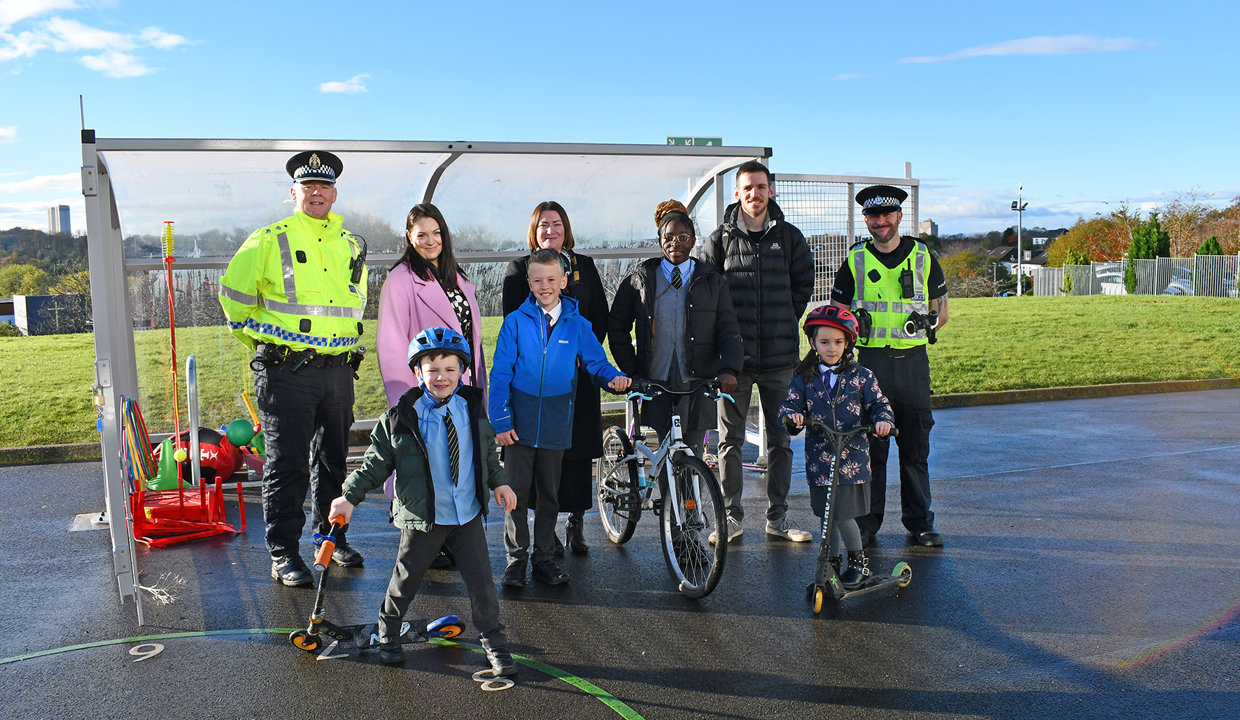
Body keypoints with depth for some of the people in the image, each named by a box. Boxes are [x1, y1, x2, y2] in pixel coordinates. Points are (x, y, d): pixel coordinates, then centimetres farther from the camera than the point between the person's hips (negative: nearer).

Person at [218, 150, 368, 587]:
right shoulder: (270, 240, -4)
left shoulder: (351, 246, 13)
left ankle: (331, 537, 30)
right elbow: (234, 294, 2)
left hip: (339, 371, 5)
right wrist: (262, 343, 5)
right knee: (287, 464, -2)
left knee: (333, 460, 15)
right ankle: (283, 554, 8)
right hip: (286, 372, -5)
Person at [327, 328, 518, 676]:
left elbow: (487, 450, 18)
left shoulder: (472, 407, 2)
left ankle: (494, 643, 18)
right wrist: (349, 496, -7)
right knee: (406, 579, 13)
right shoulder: (401, 417, -9)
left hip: (468, 515, 2)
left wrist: (499, 482, 15)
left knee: (480, 579, 2)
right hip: (422, 517, -2)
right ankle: (388, 634, 39)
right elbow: (376, 462, -3)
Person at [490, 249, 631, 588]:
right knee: (517, 491, 4)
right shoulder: (516, 322, -3)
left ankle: (543, 556, 26)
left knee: (550, 493, 12)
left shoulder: (577, 325, 2)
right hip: (520, 422, -1)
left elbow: (596, 361, 5)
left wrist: (613, 377, -18)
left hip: (556, 424, 2)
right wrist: (501, 421, -9)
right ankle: (516, 556, 20)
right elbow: (501, 374, -3)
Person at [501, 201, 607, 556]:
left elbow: (601, 315, 8)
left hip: (579, 370, 2)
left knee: (580, 448, 2)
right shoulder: (519, 268, 6)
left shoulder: (584, 266, 12)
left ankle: (577, 521, 15)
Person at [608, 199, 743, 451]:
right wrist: (631, 371, 1)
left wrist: (728, 369, -16)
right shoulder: (639, 279, 9)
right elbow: (617, 326, 11)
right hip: (656, 383, 0)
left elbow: (728, 329, 2)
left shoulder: (713, 282, 10)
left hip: (697, 384, 0)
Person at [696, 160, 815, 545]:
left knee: (780, 438, 7)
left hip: (779, 355, 1)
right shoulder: (720, 239, 2)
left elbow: (804, 284, 14)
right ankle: (731, 515, 16)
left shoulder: (790, 236, 5)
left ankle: (777, 516, 19)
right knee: (730, 439, 4)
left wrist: (785, 323, 8)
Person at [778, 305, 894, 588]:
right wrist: (791, 415, -22)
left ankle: (859, 562, 16)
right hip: (819, 459, 2)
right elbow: (790, 404, 1)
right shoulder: (804, 378, 5)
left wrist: (882, 420, -17)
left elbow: (878, 404, 4)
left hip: (851, 458, -2)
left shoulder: (860, 376, 3)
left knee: (844, 514, -7)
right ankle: (833, 563, 29)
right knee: (828, 515, 11)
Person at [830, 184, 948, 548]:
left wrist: (924, 326, -2)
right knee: (869, 445, 1)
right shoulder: (855, 260, 7)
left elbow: (941, 312, 14)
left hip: (913, 360, 1)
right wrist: (859, 327, -5)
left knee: (916, 446, 5)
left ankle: (919, 523, 15)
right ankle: (866, 523, 11)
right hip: (869, 360, -1)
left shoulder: (923, 257, 8)